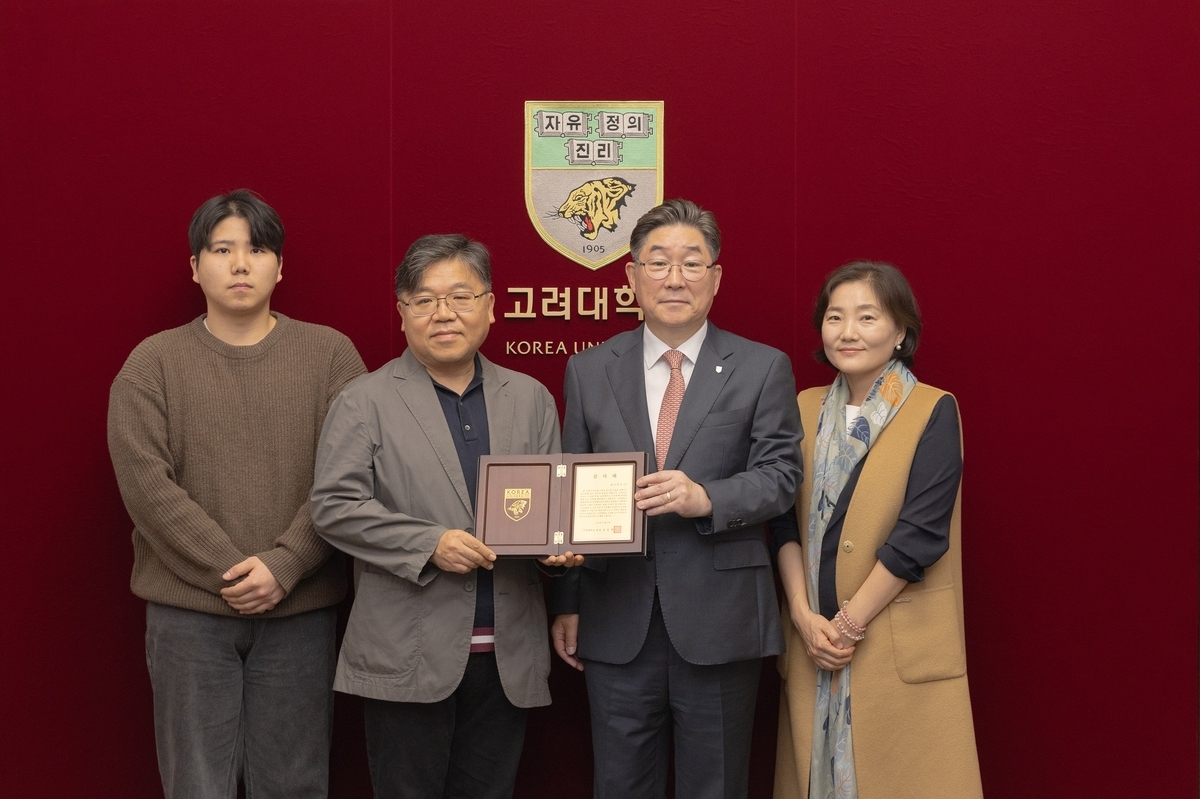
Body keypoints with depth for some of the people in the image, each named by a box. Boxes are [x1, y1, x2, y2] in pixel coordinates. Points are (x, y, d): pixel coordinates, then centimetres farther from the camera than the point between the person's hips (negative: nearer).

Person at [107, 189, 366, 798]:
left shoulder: (330, 354, 4)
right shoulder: (154, 363, 4)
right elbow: (145, 482, -6)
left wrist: (283, 566, -14)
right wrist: (229, 570, -12)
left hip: (300, 609, 0)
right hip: (189, 612, 0)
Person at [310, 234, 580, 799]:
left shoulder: (531, 399, 12)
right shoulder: (365, 402, 0)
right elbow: (334, 506, -8)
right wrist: (428, 544, -17)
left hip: (507, 654, 4)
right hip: (409, 655, -3)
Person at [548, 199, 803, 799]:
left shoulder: (763, 369, 2)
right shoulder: (588, 371, 7)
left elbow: (779, 475, -4)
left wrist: (706, 498, -24)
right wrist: (566, 604, 6)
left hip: (719, 619, -2)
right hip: (617, 621, 2)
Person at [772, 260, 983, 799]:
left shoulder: (934, 412, -6)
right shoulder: (806, 409, 8)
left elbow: (921, 533, -13)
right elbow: (786, 523, 4)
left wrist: (850, 622, -13)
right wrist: (805, 616, -8)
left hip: (901, 647, -4)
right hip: (814, 641, 4)